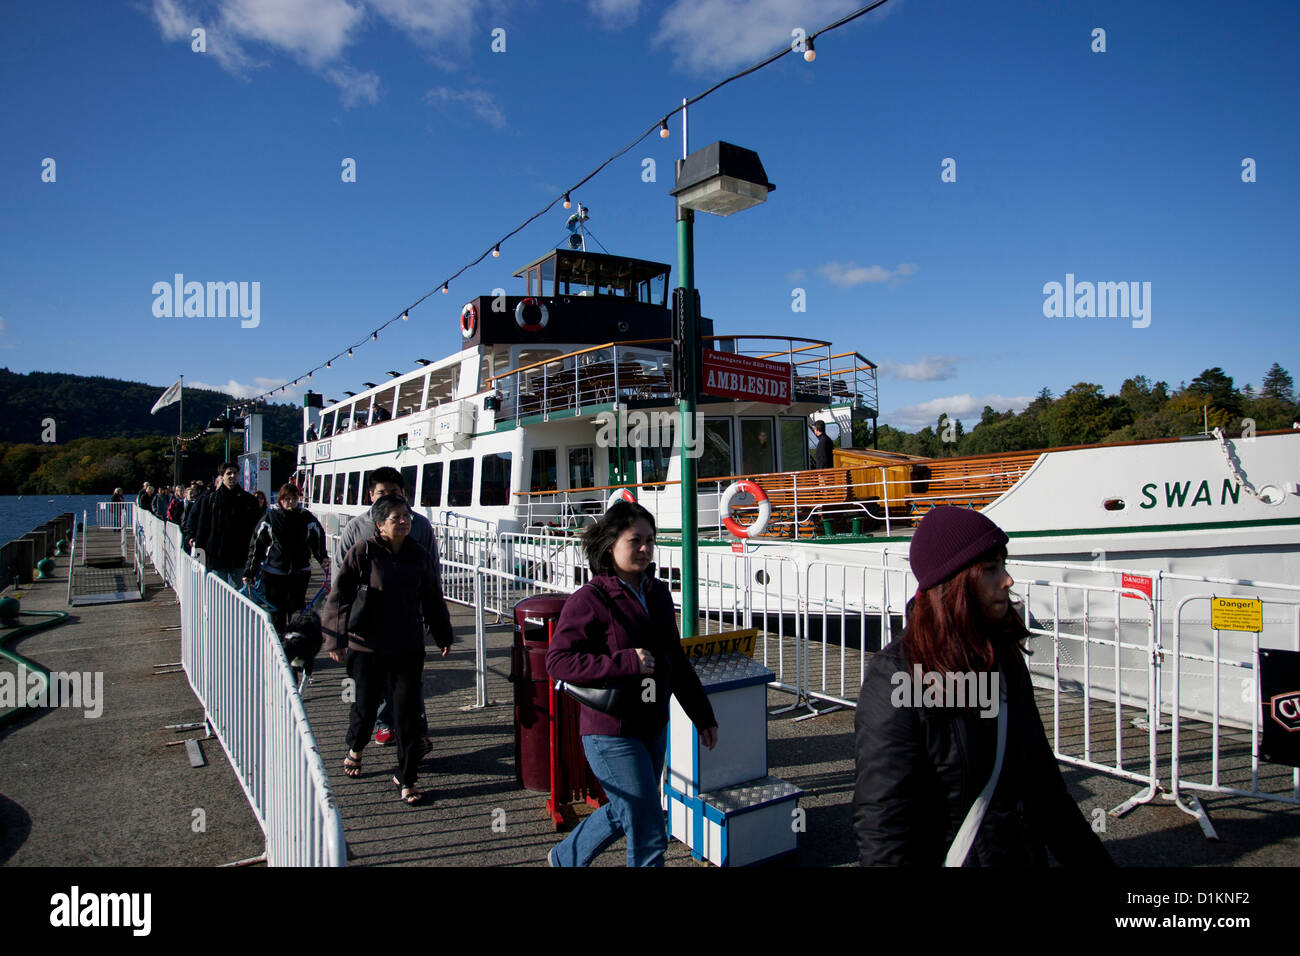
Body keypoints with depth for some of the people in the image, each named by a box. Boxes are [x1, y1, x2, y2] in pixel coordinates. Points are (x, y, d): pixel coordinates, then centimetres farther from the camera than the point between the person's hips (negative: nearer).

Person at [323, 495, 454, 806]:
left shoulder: (420, 556, 4)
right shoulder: (362, 552, -7)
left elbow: (432, 599, 14)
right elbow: (339, 596, -6)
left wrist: (443, 635, 19)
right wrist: (335, 639, -9)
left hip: (409, 648, 2)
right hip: (368, 646, -2)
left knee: (408, 710, 1)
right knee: (366, 703, 14)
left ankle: (406, 778, 14)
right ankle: (355, 749, 47)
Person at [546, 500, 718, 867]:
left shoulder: (658, 593, 6)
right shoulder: (589, 600, -16)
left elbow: (676, 660, 14)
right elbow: (558, 661, -20)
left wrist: (702, 715, 16)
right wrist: (625, 662, -26)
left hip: (653, 727, 8)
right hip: (611, 731, -8)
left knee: (625, 814, 24)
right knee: (649, 836, -2)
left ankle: (565, 857, 48)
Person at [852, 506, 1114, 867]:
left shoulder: (1005, 658, 0)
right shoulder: (896, 677, -23)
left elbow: (1042, 781, 11)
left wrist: (1090, 856, 13)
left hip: (1027, 853, 7)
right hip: (950, 857, -7)